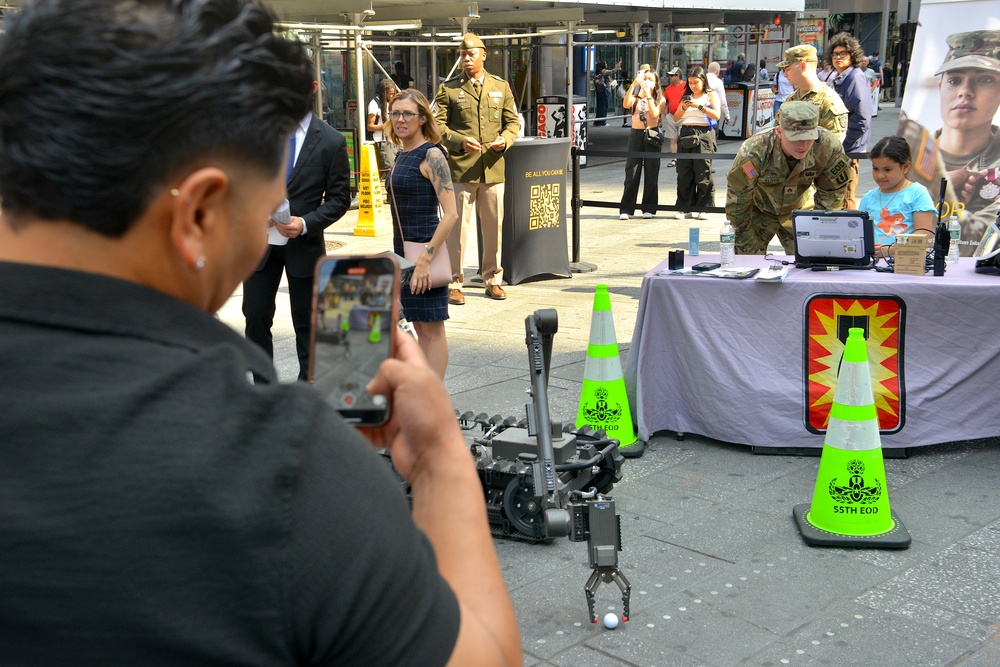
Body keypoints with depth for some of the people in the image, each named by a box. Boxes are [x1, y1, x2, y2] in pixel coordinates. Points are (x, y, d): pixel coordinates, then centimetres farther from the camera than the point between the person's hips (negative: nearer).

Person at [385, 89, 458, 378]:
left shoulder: (431, 155, -13)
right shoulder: (403, 155, 13)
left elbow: (450, 214, -20)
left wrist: (425, 259, -24)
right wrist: (402, 256, 18)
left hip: (425, 250, -9)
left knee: (432, 327, -2)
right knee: (420, 326, 14)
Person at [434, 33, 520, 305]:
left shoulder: (501, 87, 12)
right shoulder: (448, 88, 4)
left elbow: (513, 121, 14)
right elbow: (438, 124, 0)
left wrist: (505, 140, -8)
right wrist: (460, 141, -17)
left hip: (493, 168, 3)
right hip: (460, 169, -3)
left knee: (494, 226, 8)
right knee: (457, 227, -1)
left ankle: (493, 280, 21)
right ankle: (454, 284, 7)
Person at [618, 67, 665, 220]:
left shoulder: (660, 99, 5)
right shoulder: (636, 97, 6)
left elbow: (654, 114, -13)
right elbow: (626, 104, -15)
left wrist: (648, 94, -18)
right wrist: (634, 84, -23)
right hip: (636, 134, 0)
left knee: (651, 173, 2)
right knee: (631, 172, -2)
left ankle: (649, 208, 10)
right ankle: (626, 209, 0)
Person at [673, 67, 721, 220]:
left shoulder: (711, 95, 7)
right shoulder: (687, 96, 19)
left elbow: (717, 115, -7)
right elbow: (676, 118, 16)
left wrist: (699, 106, -14)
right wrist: (683, 108, -3)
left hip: (703, 135, -4)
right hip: (686, 135, 4)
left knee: (703, 173, -5)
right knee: (684, 173, 1)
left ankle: (703, 208, -1)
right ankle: (684, 207, 5)